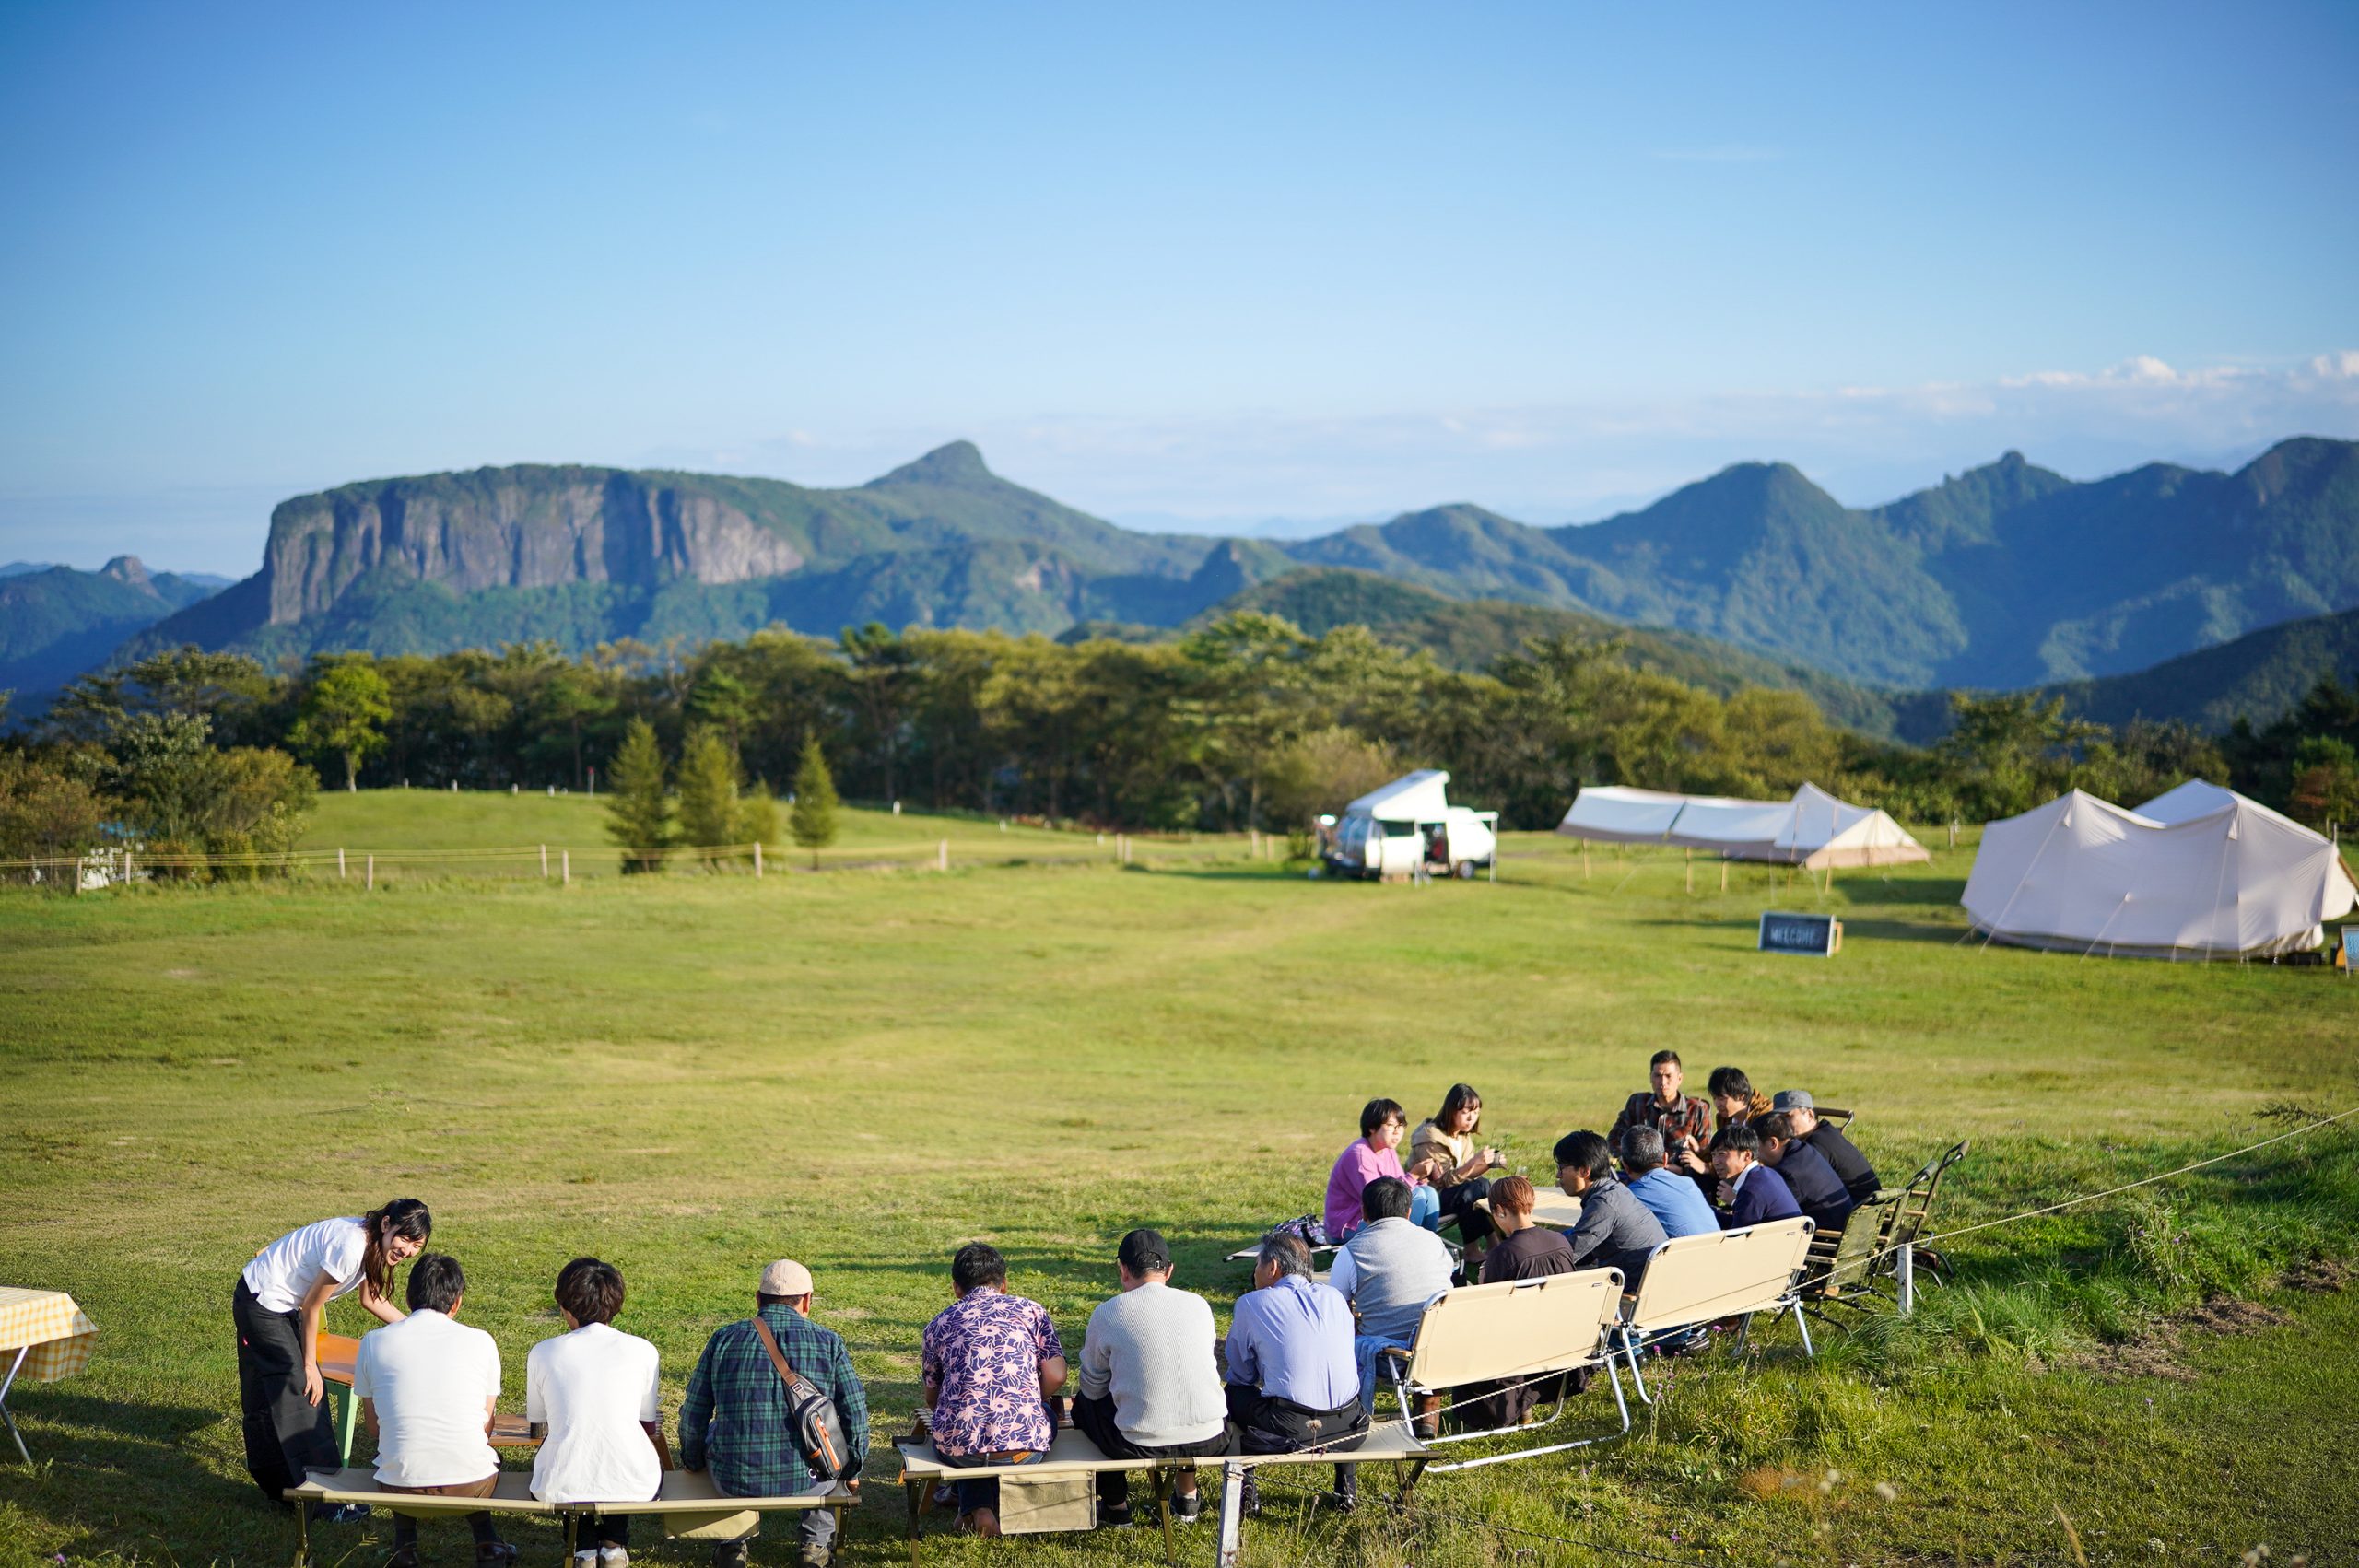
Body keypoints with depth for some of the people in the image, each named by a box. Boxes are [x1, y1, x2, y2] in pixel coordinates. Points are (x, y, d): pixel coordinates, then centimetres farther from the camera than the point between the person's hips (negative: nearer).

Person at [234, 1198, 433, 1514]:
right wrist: (310, 1365, -11)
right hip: (261, 1305, -9)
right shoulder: (350, 1247, -30)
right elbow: (312, 1306, -21)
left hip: (284, 1307, 9)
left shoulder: (372, 1245, -2)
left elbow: (372, 1300, 13)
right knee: (300, 1395, -8)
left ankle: (280, 1486, 28)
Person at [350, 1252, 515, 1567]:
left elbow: (373, 1428, 15)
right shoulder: (480, 1342, 2)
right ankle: (486, 1540, 24)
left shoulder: (373, 1342, 4)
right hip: (470, 1485, 0)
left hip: (401, 1485, 0)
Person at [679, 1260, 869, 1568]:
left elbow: (693, 1416, 7)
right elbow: (855, 1416, 1)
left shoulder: (724, 1338, 1)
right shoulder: (829, 1342, -2)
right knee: (840, 1441, 33)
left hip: (734, 1483, 1)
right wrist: (852, 1471, 18)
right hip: (807, 1481, -1)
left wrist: (692, 1463, 26)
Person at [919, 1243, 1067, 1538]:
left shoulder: (940, 1323, 14)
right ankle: (1001, 1504, 25)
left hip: (957, 1447, 1)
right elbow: (1055, 1378, 4)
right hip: (1024, 1447, 0)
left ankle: (975, 1507, 15)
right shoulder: (1031, 1311, 11)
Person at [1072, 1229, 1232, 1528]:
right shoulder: (1199, 1305, 5)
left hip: (1142, 1446, -3)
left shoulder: (1108, 1313, -5)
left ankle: (1116, 1506, 35)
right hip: (1210, 1441, 4)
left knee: (1085, 1404, 26)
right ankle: (1188, 1497, 43)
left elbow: (1093, 1388, 5)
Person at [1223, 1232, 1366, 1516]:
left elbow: (1240, 1374, 11)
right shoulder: (1334, 1296, 13)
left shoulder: (1251, 1303, 3)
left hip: (1290, 1430, -4)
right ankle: (1348, 1488, 35)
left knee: (1233, 1393, 23)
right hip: (1349, 1428, 4)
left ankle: (1246, 1492, 23)